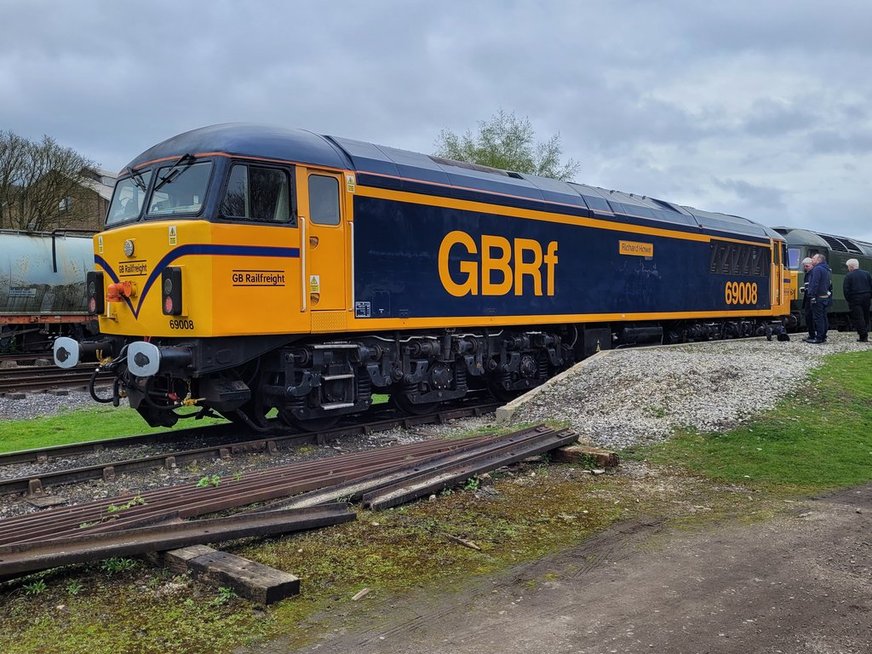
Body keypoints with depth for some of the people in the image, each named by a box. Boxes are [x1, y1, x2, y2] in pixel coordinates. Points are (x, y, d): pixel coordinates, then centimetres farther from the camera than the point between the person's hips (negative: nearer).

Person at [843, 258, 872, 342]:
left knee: (858, 317, -2)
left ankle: (863, 336, -5)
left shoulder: (848, 276, -8)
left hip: (855, 299, -5)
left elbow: (846, 289, -11)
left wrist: (848, 299, -1)